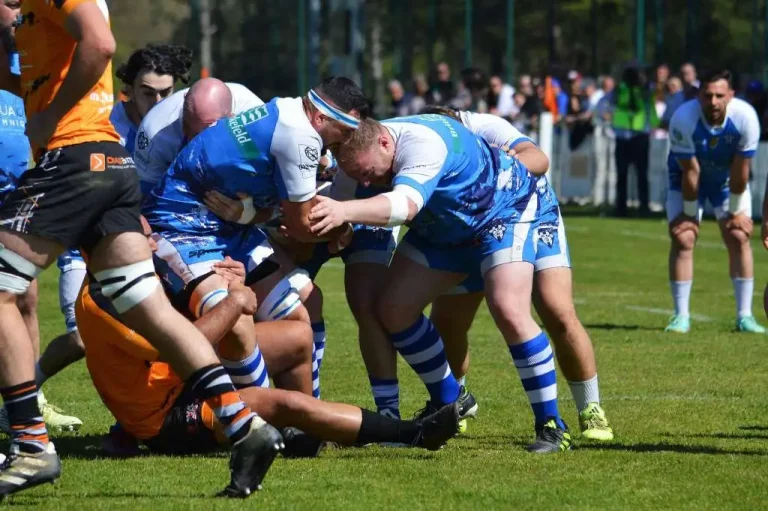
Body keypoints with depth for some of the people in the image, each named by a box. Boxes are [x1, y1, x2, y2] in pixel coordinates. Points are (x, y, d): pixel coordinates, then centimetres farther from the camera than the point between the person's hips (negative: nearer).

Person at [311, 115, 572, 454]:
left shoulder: (422, 143, -40)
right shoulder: (362, 152, -16)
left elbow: (406, 205, -57)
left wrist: (344, 211, -72)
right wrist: (339, 228, -31)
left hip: (505, 210, -8)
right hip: (443, 229, 8)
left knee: (509, 311, -26)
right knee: (393, 308, -1)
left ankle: (551, 426, -13)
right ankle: (450, 401, 19)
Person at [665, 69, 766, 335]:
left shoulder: (745, 117, -30)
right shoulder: (683, 119, -34)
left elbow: (740, 170, -20)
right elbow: (690, 171, -26)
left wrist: (736, 211, -13)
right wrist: (689, 213, -17)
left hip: (728, 178, 1)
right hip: (687, 180, -1)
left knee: (739, 236, -8)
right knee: (682, 238, -11)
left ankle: (745, 315, -2)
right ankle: (681, 316, -4)